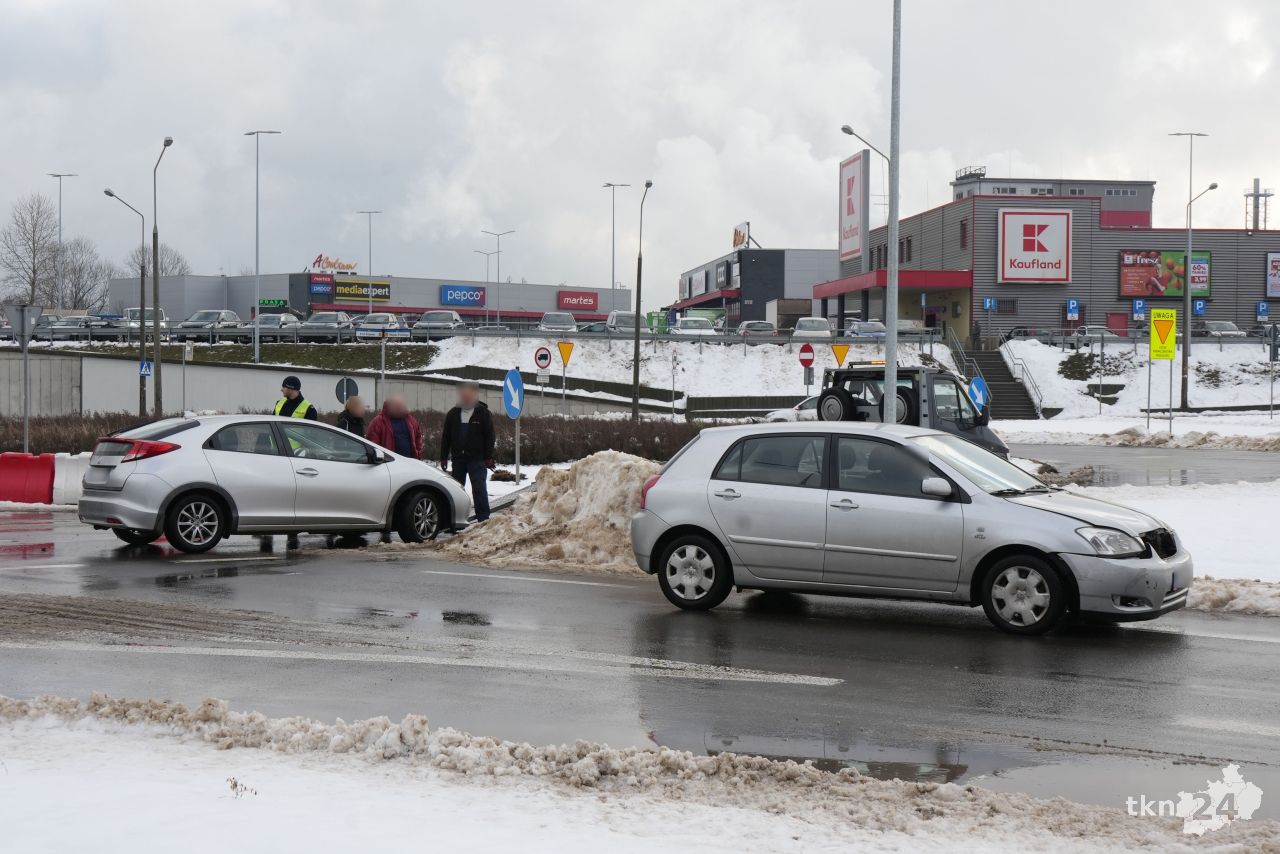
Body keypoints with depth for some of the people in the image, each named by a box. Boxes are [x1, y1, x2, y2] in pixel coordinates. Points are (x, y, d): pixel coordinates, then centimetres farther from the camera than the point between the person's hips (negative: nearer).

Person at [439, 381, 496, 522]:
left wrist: (489, 457, -8)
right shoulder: (453, 413, 10)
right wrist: (444, 457, 7)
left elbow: (490, 437, -2)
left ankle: (483, 519, -5)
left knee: (479, 489, -7)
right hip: (458, 458, 4)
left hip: (477, 459, -4)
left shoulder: (484, 413, 0)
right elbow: (445, 437, 12)